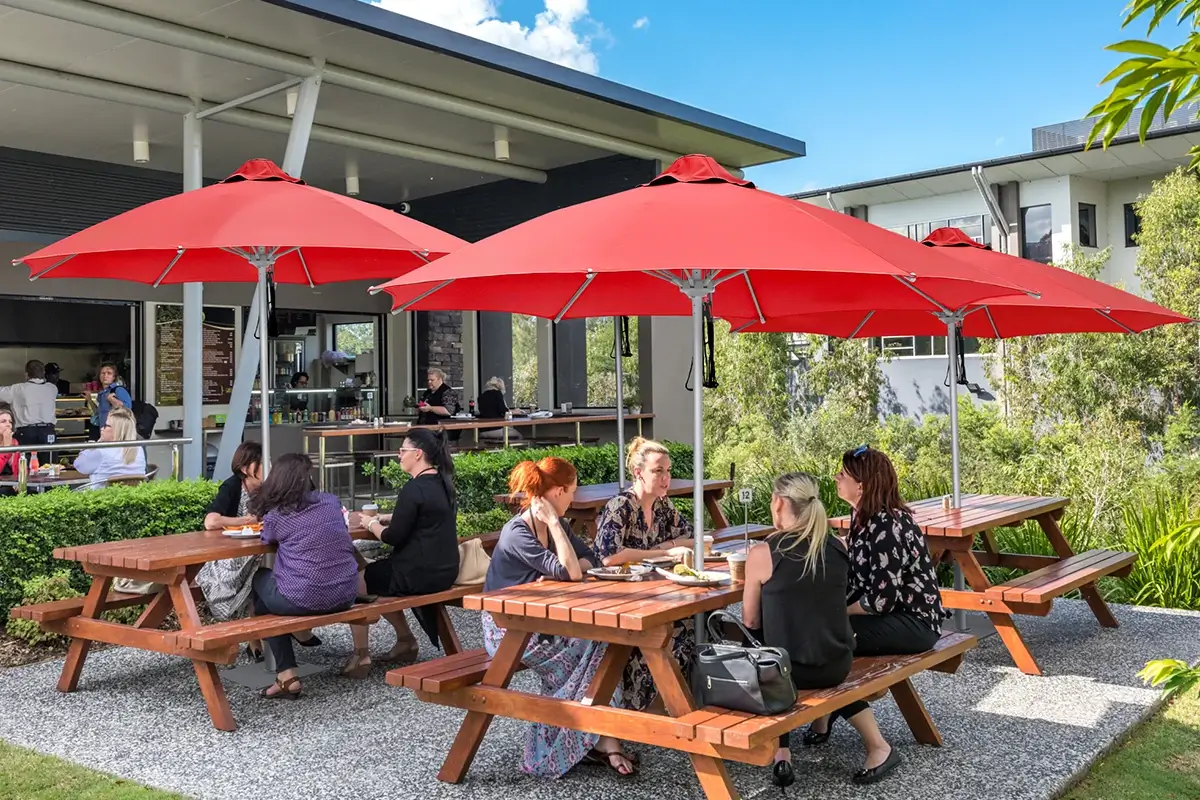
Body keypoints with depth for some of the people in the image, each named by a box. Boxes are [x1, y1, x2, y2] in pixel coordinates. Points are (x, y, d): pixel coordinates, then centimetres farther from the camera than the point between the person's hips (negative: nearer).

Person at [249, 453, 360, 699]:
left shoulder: (276, 516, -5)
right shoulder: (332, 502, 6)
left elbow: (268, 539, 19)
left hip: (303, 600, -6)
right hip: (345, 596, 6)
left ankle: (287, 676, 20)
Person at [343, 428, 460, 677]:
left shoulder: (414, 488, -20)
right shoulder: (441, 483, 8)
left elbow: (394, 537, -18)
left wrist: (371, 524, 0)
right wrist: (385, 518, 14)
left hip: (420, 574, -9)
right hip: (444, 570, 9)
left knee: (356, 579, 5)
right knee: (376, 571, 26)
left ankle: (361, 655, 10)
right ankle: (406, 641, 27)